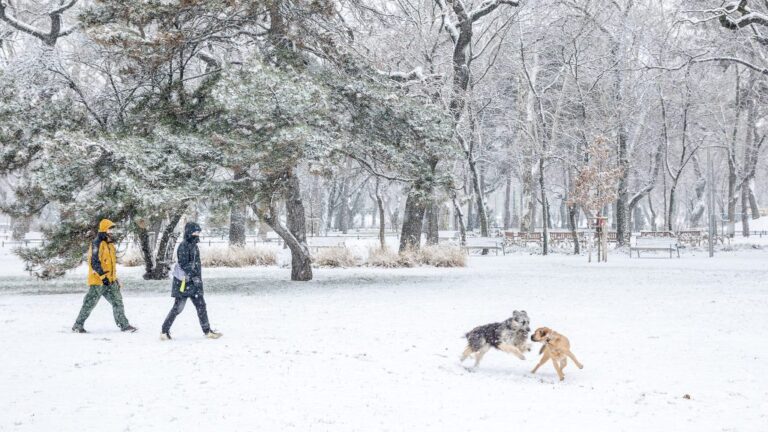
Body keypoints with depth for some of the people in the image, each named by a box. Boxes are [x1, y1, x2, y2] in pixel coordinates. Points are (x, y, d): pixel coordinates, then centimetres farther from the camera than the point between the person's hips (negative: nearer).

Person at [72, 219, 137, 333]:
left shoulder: (110, 244, 16)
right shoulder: (97, 243, -14)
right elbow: (95, 262, -21)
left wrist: (115, 278, 24)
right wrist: (103, 276, -25)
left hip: (110, 281, 8)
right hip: (98, 281, -8)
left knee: (117, 302, 5)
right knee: (89, 304, 0)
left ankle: (124, 325, 9)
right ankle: (77, 326, 11)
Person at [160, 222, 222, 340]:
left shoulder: (194, 246, 12)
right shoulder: (183, 246, -14)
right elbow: (183, 265, -20)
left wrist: (198, 278, 19)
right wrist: (194, 276, -22)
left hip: (194, 282, 8)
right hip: (184, 282, -8)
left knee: (201, 305, 6)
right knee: (178, 307, -3)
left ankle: (207, 331, 9)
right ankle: (165, 331, 8)